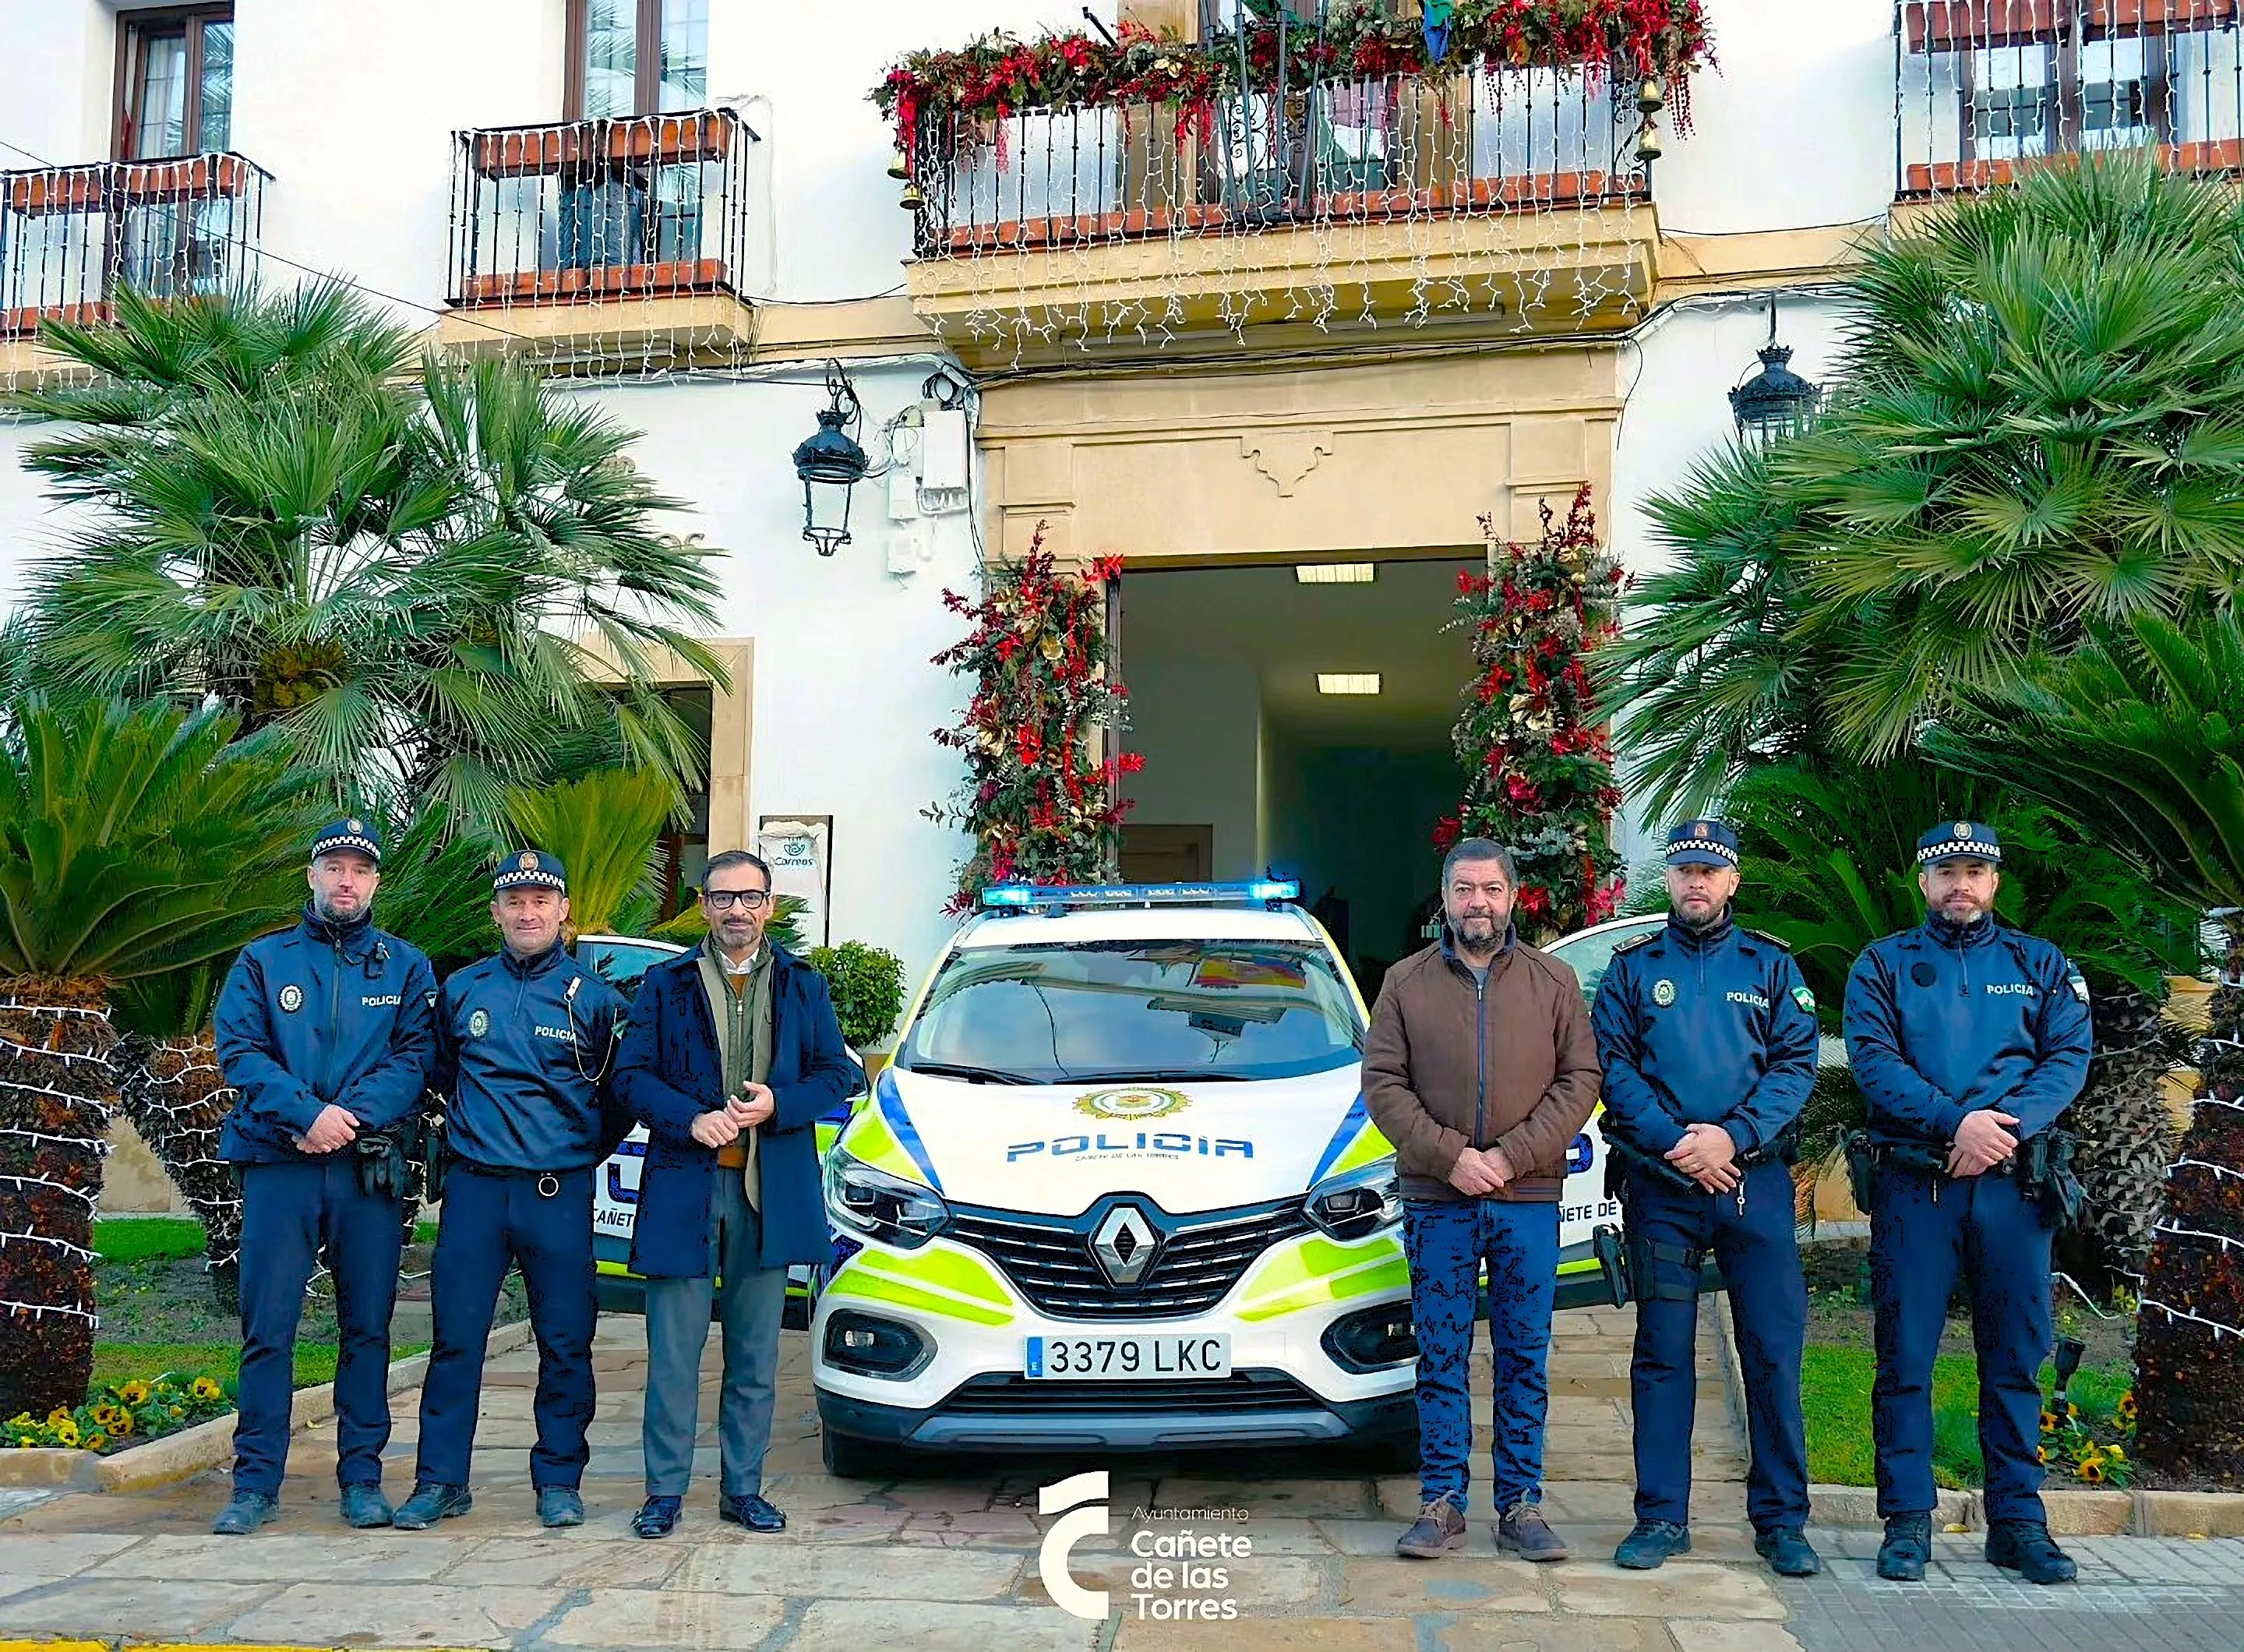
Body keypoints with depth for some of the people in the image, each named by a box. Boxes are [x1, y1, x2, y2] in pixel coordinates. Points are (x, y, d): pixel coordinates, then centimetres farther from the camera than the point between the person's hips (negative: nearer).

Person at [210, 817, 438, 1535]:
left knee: (367, 1326, 5)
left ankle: (361, 1478, 13)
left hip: (369, 1168, 1)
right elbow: (239, 1050, -1)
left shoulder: (404, 966, 10)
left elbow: (416, 1057, 0)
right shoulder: (262, 960, 10)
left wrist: (351, 1115, -15)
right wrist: (307, 1113, -15)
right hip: (278, 1164, 0)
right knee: (267, 1327, -1)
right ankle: (256, 1484, 7)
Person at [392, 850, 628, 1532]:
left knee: (565, 1341, 3)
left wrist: (586, 1148, 6)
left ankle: (559, 1481, 14)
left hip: (559, 1194, -2)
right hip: (474, 1188, 2)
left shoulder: (593, 996, 2)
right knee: (456, 1337, 2)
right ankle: (441, 1480, 13)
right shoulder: (461, 990, 9)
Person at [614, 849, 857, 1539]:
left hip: (771, 1190, 2)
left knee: (756, 1354, 8)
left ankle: (742, 1488, 18)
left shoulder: (803, 985, 11)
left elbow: (836, 1073, 7)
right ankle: (664, 1491, 11)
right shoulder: (666, 984, 7)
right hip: (683, 1187, -1)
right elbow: (631, 1074, 2)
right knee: (674, 1352, 1)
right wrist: (691, 1120, -14)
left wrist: (777, 1105, -11)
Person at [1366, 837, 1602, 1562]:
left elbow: (1580, 1080, 1)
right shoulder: (1406, 982, 5)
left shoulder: (1554, 982, 6)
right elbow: (1383, 1085, 1)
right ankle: (1441, 1503, 13)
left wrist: (1511, 1156, -11)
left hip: (1529, 1202, 0)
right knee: (1441, 1357, 5)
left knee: (1523, 1358, 6)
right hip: (1436, 1202, 0)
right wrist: (1450, 1156, -11)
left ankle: (1519, 1505, 14)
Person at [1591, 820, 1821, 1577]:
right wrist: (1675, 1142, -12)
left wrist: (1732, 1136, -13)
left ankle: (1781, 1521, 12)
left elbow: (1796, 1065, 1)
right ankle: (1661, 1518, 11)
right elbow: (1611, 1065, 1)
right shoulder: (1632, 966, 9)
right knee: (1663, 1352, 4)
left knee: (1774, 1351, 1)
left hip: (1755, 1179, 0)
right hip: (1659, 1183, 0)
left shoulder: (1770, 964, 10)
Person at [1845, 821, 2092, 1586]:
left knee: (2015, 1356, 6)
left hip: (2014, 1182, 2)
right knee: (1906, 1356, 0)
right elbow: (1874, 1061, -5)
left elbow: (2069, 1058, 1)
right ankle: (1907, 1520, 8)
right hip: (1914, 1183, -1)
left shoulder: (2040, 965, 13)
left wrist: (2006, 1124, -16)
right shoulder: (1883, 965, 8)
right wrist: (1957, 1121, -19)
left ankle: (2018, 1521, 15)